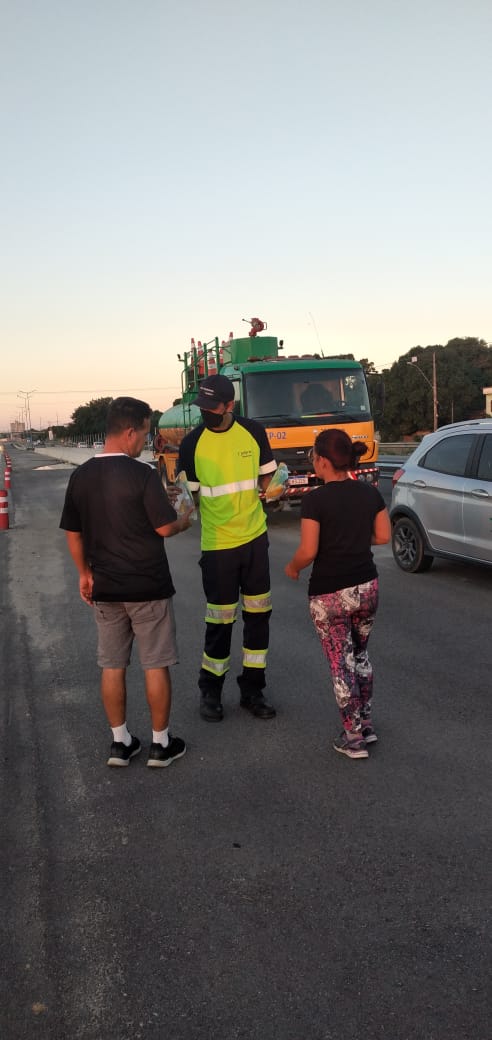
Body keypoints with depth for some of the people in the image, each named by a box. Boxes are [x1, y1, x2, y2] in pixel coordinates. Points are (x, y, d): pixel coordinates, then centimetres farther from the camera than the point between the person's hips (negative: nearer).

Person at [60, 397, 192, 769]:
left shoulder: (81, 476, 1)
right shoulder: (142, 474, -16)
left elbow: (73, 533, 8)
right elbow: (165, 528, -14)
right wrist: (184, 522, 8)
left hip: (104, 588, 5)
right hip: (147, 587, -5)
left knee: (112, 666, 13)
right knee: (156, 665, 8)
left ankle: (120, 742, 22)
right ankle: (161, 743, 17)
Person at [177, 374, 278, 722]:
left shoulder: (253, 432, -1)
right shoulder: (193, 442, -8)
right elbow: (188, 492, 2)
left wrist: (256, 492, 1)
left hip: (255, 536, 3)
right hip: (218, 543, -3)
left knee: (258, 612, 9)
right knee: (220, 618, 1)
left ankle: (252, 689, 23)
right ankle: (210, 691, 21)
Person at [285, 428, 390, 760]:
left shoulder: (315, 500, -17)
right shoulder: (370, 493, -1)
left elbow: (308, 551, -17)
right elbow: (383, 536, 6)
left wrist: (292, 567, 3)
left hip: (329, 594, -5)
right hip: (366, 586, 5)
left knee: (340, 663, 7)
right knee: (360, 654, 22)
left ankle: (355, 737, 14)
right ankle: (366, 724, 30)